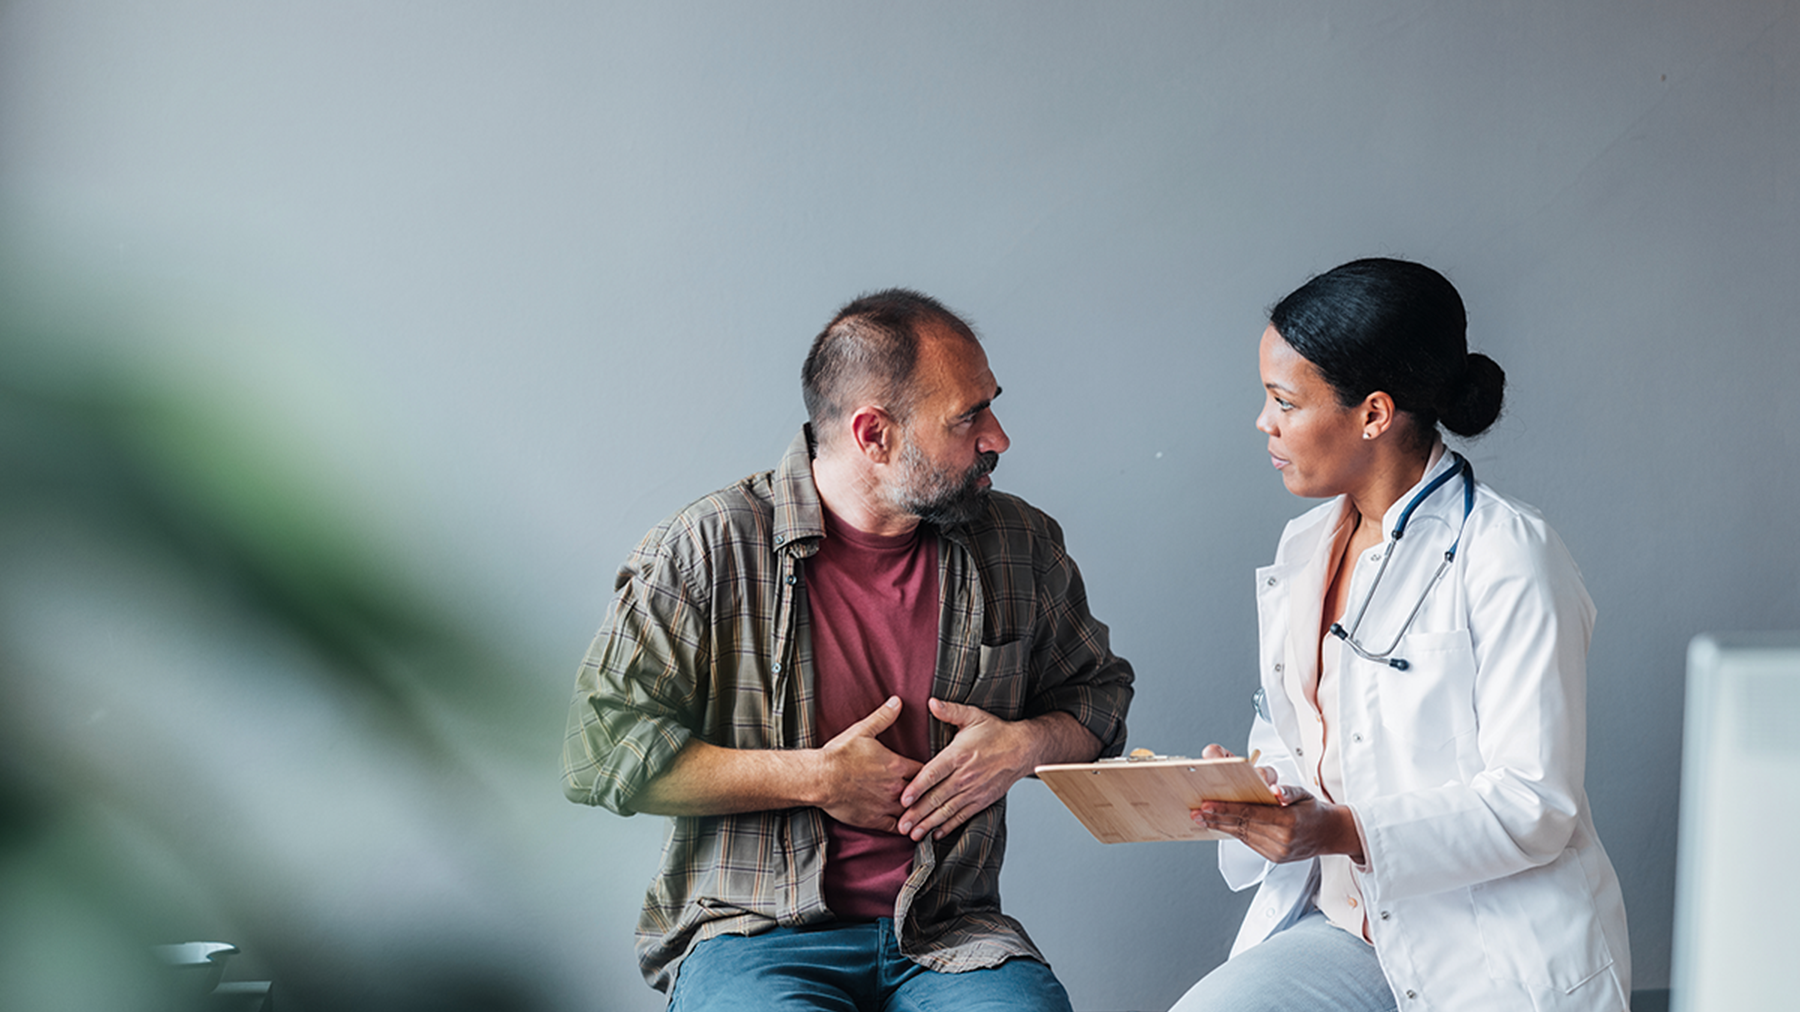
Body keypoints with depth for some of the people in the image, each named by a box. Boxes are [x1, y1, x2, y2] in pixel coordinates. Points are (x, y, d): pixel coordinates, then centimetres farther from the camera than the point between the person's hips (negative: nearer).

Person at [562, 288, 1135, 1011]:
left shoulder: (1021, 548, 8)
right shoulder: (709, 548, -5)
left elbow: (1101, 689, 23)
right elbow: (601, 750, -7)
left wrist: (1028, 745, 0)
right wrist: (815, 779, -10)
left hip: (948, 939, 3)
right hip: (755, 936, -3)